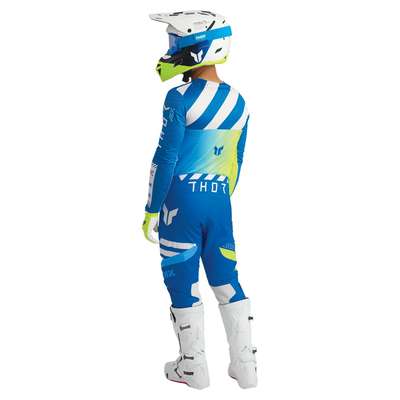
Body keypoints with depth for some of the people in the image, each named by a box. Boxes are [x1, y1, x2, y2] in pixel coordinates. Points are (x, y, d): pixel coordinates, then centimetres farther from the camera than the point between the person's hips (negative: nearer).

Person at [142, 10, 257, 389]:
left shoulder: (180, 98, -13)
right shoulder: (238, 102, 7)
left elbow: (166, 158, -12)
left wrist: (151, 210, -5)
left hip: (181, 201, -5)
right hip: (219, 201, 6)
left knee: (183, 282, 6)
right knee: (227, 279, 13)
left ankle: (193, 368, 16)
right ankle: (245, 366, 17)